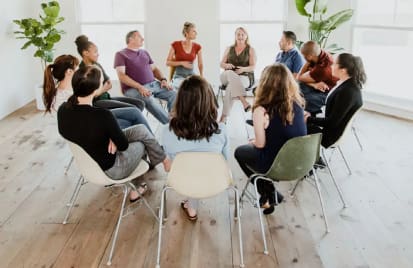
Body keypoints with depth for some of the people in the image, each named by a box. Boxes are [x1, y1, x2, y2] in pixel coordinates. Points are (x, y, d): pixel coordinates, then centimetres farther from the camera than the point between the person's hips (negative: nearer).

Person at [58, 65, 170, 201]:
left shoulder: (63, 109, -14)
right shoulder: (101, 115, -36)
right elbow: (123, 145, -19)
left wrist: (111, 137, -10)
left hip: (87, 162, 6)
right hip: (108, 169, -6)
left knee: (141, 129, 19)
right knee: (141, 143, 21)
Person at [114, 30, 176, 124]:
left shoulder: (145, 53, 23)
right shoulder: (121, 54, 3)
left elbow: (154, 69, 24)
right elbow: (121, 76, -8)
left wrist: (163, 80, 1)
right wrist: (139, 87, -20)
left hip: (154, 84, 6)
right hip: (134, 88, -6)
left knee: (174, 94, -17)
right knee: (150, 101, -36)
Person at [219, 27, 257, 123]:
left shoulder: (251, 50, 8)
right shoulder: (229, 49, 17)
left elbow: (253, 67, -2)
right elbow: (221, 64, 12)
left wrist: (243, 69, -24)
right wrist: (227, 65, -13)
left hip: (245, 77, -2)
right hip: (227, 77, 2)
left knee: (231, 87, -37)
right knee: (231, 73, -38)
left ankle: (224, 117, -40)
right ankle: (244, 102, -50)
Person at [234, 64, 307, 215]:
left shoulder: (261, 110, -23)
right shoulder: (297, 103, -6)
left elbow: (261, 144, -16)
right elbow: (286, 133, 7)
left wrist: (252, 142, 8)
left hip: (275, 165, -6)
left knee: (240, 152, 23)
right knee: (251, 148, 30)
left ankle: (269, 195, 26)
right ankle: (270, 194, 27)